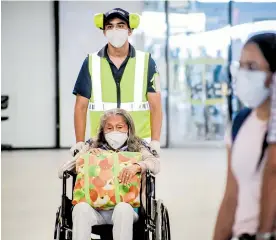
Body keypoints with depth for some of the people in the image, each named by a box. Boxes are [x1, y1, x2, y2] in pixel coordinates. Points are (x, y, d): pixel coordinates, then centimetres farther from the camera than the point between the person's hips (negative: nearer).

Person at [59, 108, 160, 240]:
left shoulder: (137, 147, 15)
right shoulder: (92, 147, 18)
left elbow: (155, 164, -5)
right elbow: (62, 172, 11)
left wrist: (137, 166, -26)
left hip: (126, 205, -1)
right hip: (95, 207, 1)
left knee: (123, 208, -37)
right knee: (81, 208, -33)